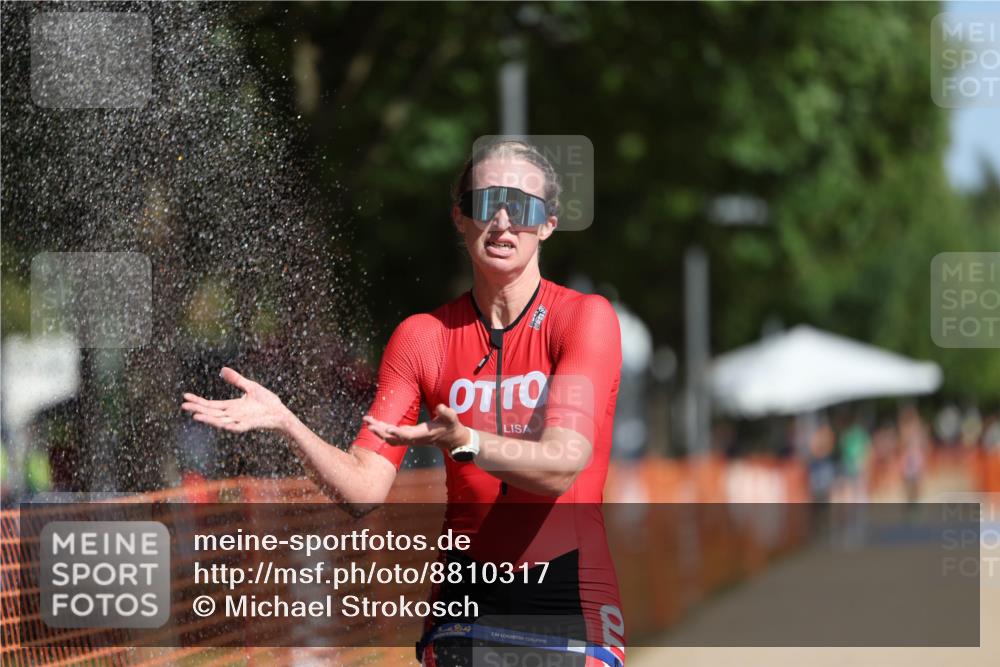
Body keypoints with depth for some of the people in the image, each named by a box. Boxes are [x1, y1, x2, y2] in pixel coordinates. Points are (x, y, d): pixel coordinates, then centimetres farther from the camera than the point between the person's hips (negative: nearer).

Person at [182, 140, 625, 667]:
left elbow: (562, 463, -19)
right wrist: (284, 422, -16)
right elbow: (364, 488, -1)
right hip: (466, 591, 2)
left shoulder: (586, 318, -5)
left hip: (572, 594, -2)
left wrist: (464, 442, -35)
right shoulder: (422, 337, 5)